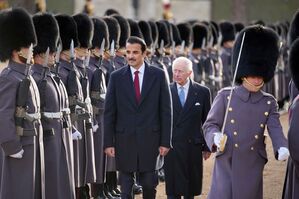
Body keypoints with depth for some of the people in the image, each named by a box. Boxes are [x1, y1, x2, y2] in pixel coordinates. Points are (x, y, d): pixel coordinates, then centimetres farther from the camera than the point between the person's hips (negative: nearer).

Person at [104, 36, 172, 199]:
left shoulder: (158, 75, 1)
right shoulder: (116, 77, 2)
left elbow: (166, 110, 1)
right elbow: (109, 113, 3)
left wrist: (165, 142, -3)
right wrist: (108, 142, -2)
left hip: (150, 139, 0)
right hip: (124, 140, 0)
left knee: (149, 184, 5)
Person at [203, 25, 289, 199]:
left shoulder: (269, 103, 6)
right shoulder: (225, 96, 0)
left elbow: (275, 129, -4)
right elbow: (210, 124, 0)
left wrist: (282, 148, -26)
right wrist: (215, 137, -23)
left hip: (252, 167, 2)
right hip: (227, 164, -2)